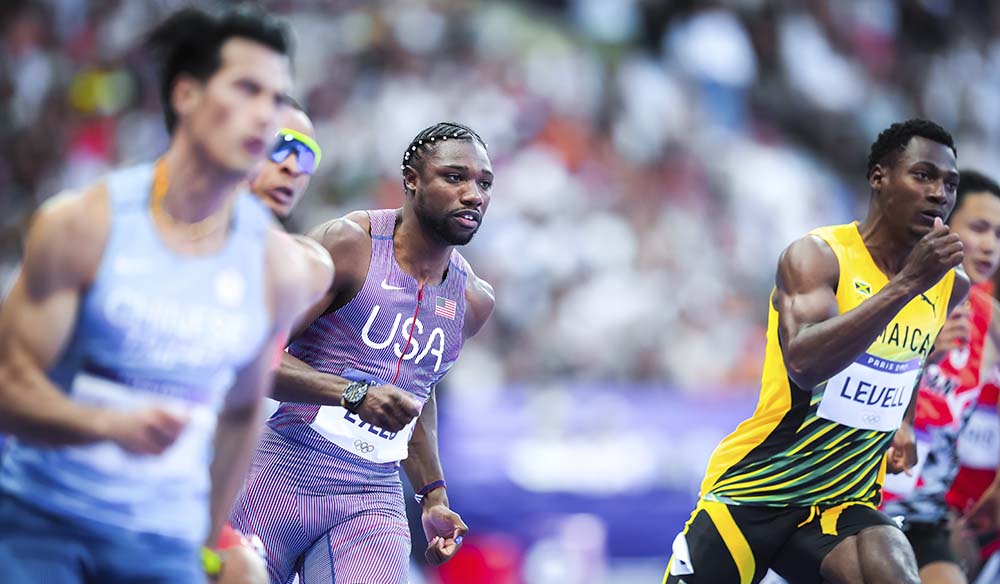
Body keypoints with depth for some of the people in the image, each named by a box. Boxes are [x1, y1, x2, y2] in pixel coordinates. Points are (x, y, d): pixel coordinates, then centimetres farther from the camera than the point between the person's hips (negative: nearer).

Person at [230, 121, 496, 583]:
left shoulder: (474, 301, 11)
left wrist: (433, 496, 22)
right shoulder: (347, 244, -8)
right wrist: (355, 394, -25)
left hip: (374, 502, 4)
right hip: (284, 475, -4)